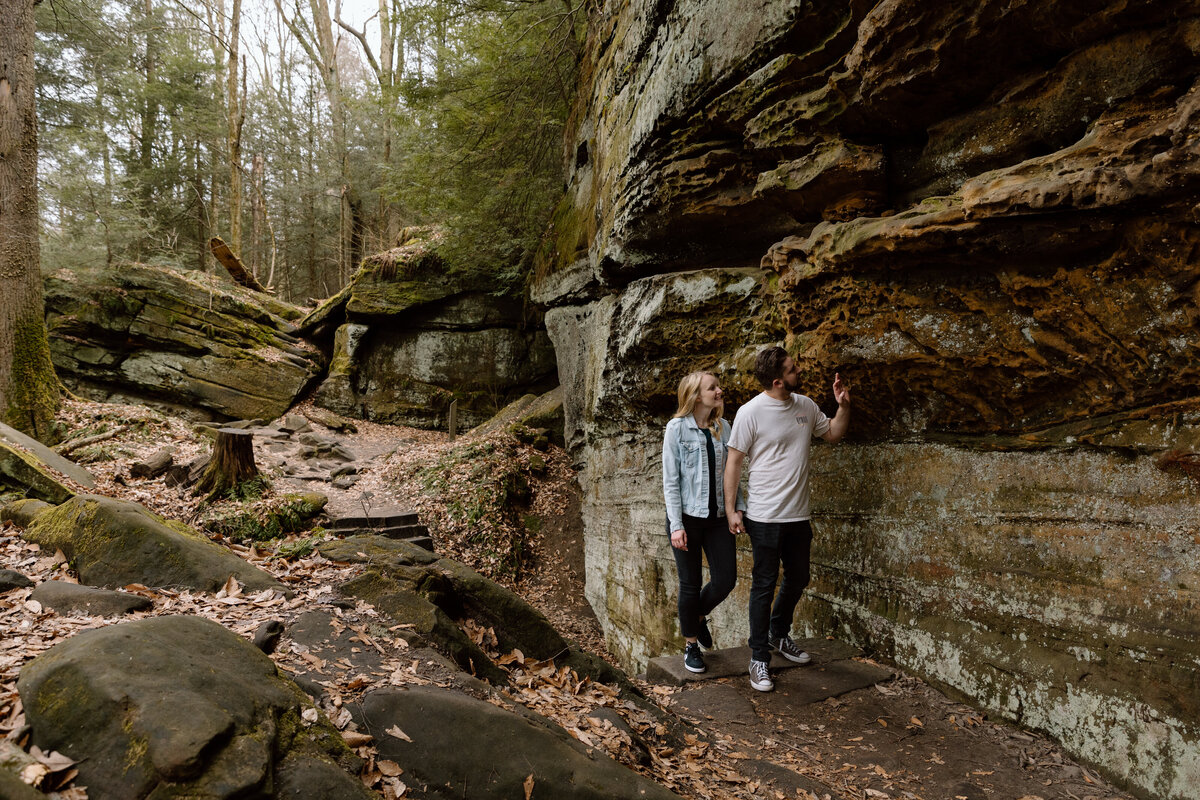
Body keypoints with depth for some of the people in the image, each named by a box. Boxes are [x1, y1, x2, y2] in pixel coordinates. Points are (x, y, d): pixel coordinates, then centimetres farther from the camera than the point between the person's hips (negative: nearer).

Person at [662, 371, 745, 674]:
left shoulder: (722, 427, 6)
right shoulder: (677, 428, -8)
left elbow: (730, 472, 12)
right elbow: (670, 480, -9)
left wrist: (738, 507, 2)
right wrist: (676, 525, -14)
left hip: (717, 516, 4)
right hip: (687, 517, -4)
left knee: (726, 580, 2)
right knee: (691, 583, 5)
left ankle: (698, 615, 33)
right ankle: (691, 644, 25)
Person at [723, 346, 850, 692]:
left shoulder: (805, 406, 4)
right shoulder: (751, 412, -14)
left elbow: (833, 433, 19)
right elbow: (734, 461, -10)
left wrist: (843, 405, 0)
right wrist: (731, 509, -10)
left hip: (798, 515, 7)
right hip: (765, 517, -6)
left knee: (797, 579, 19)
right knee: (764, 586, 2)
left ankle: (779, 634, 42)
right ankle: (759, 657, 14)